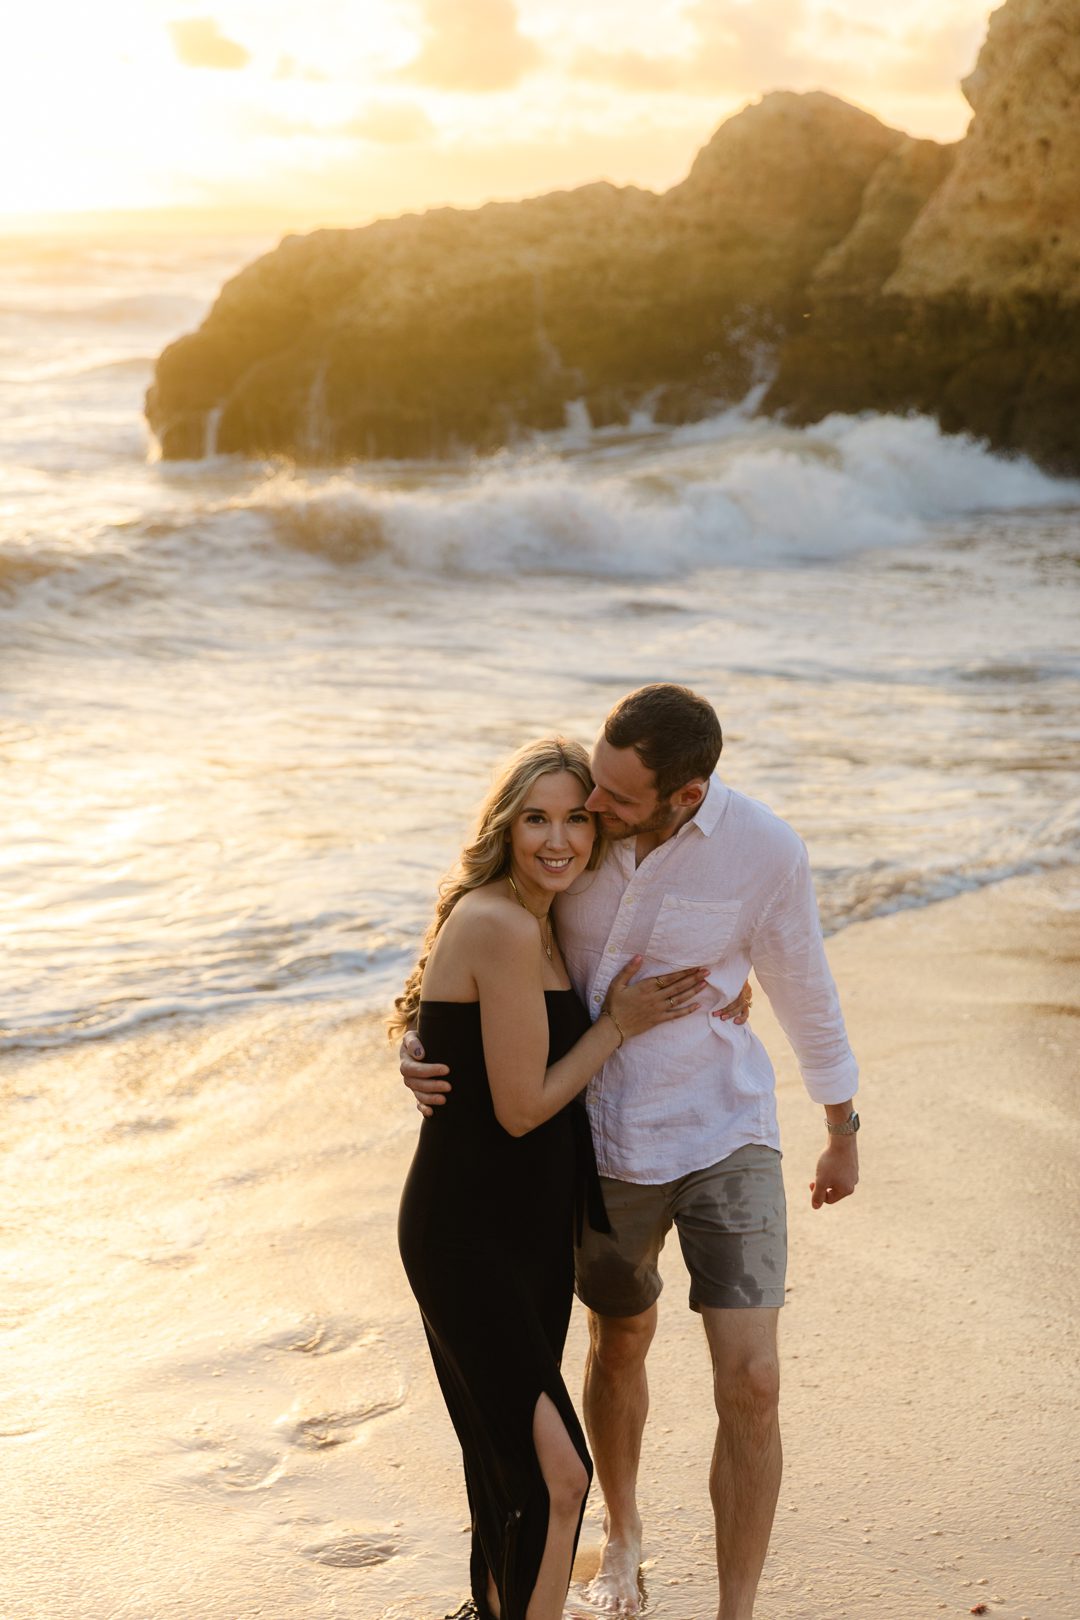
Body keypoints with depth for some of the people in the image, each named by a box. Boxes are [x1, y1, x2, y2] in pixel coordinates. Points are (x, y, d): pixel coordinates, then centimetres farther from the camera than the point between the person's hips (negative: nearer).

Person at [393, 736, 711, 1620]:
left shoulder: (536, 920, 8)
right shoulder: (501, 926, -21)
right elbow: (522, 1106, -19)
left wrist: (703, 997, 10)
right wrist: (620, 1023, -8)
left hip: (532, 1225, 10)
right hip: (468, 1236, -10)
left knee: (511, 1447, 23)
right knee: (556, 1471, -14)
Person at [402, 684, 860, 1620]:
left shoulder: (764, 850, -21)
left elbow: (805, 991, -3)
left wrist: (843, 1138, 10)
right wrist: (419, 1040, -22)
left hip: (725, 1131, -2)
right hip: (607, 1136, 2)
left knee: (750, 1386, -10)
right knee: (620, 1345, 23)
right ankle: (622, 1533, 52)